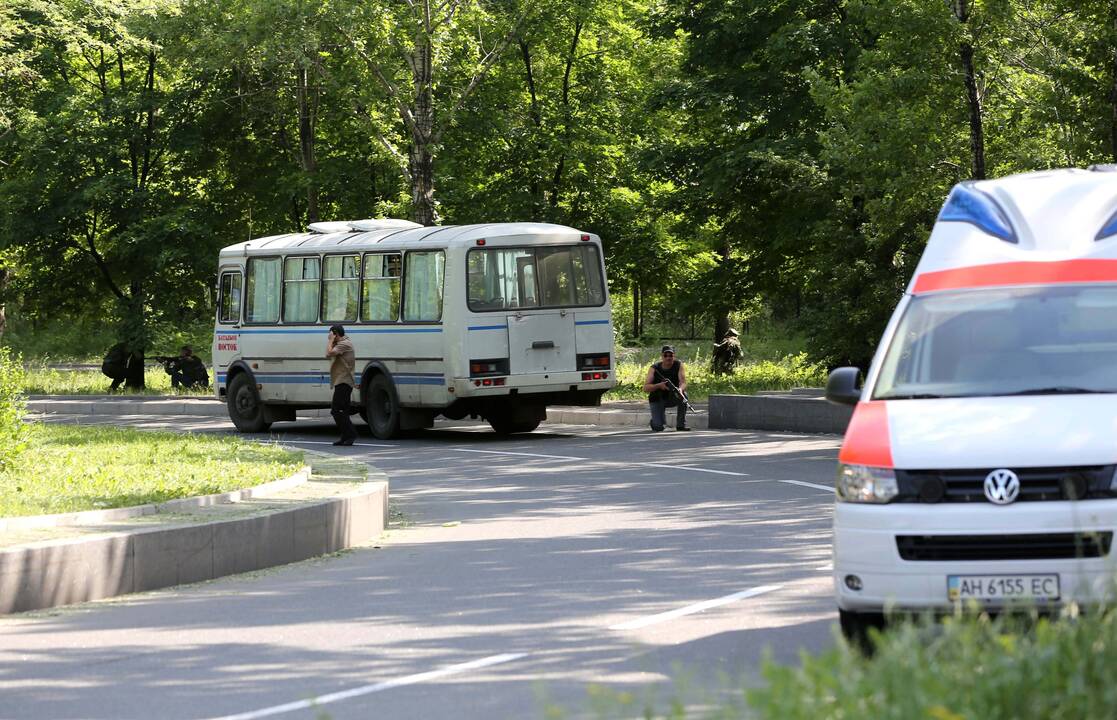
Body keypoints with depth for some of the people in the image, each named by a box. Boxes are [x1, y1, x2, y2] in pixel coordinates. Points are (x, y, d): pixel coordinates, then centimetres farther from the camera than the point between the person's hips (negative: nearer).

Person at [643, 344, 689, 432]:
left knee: (683, 395, -31)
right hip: (657, 399, -2)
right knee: (658, 427, -18)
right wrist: (659, 385, -37)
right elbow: (645, 388, -20)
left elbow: (683, 383, -22)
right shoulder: (654, 369, -14)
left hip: (672, 398, 2)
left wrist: (680, 389, -46)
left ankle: (681, 424, -15)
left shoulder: (679, 366, -11)